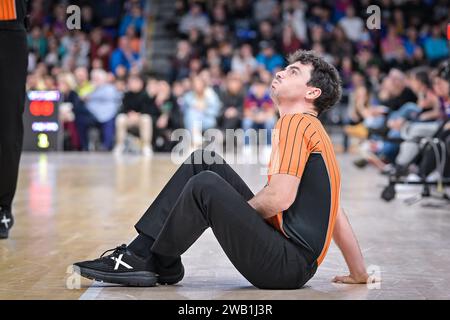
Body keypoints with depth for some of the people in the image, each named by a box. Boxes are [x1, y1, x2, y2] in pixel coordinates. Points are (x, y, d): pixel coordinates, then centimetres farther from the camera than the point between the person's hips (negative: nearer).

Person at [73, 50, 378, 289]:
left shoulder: (296, 122, -9)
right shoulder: (313, 130, 20)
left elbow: (280, 197, -21)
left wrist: (229, 211, -3)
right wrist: (359, 273, 23)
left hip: (288, 265, -10)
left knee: (205, 185, -23)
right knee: (204, 161, 8)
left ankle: (154, 263, -5)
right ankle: (142, 249, 2)